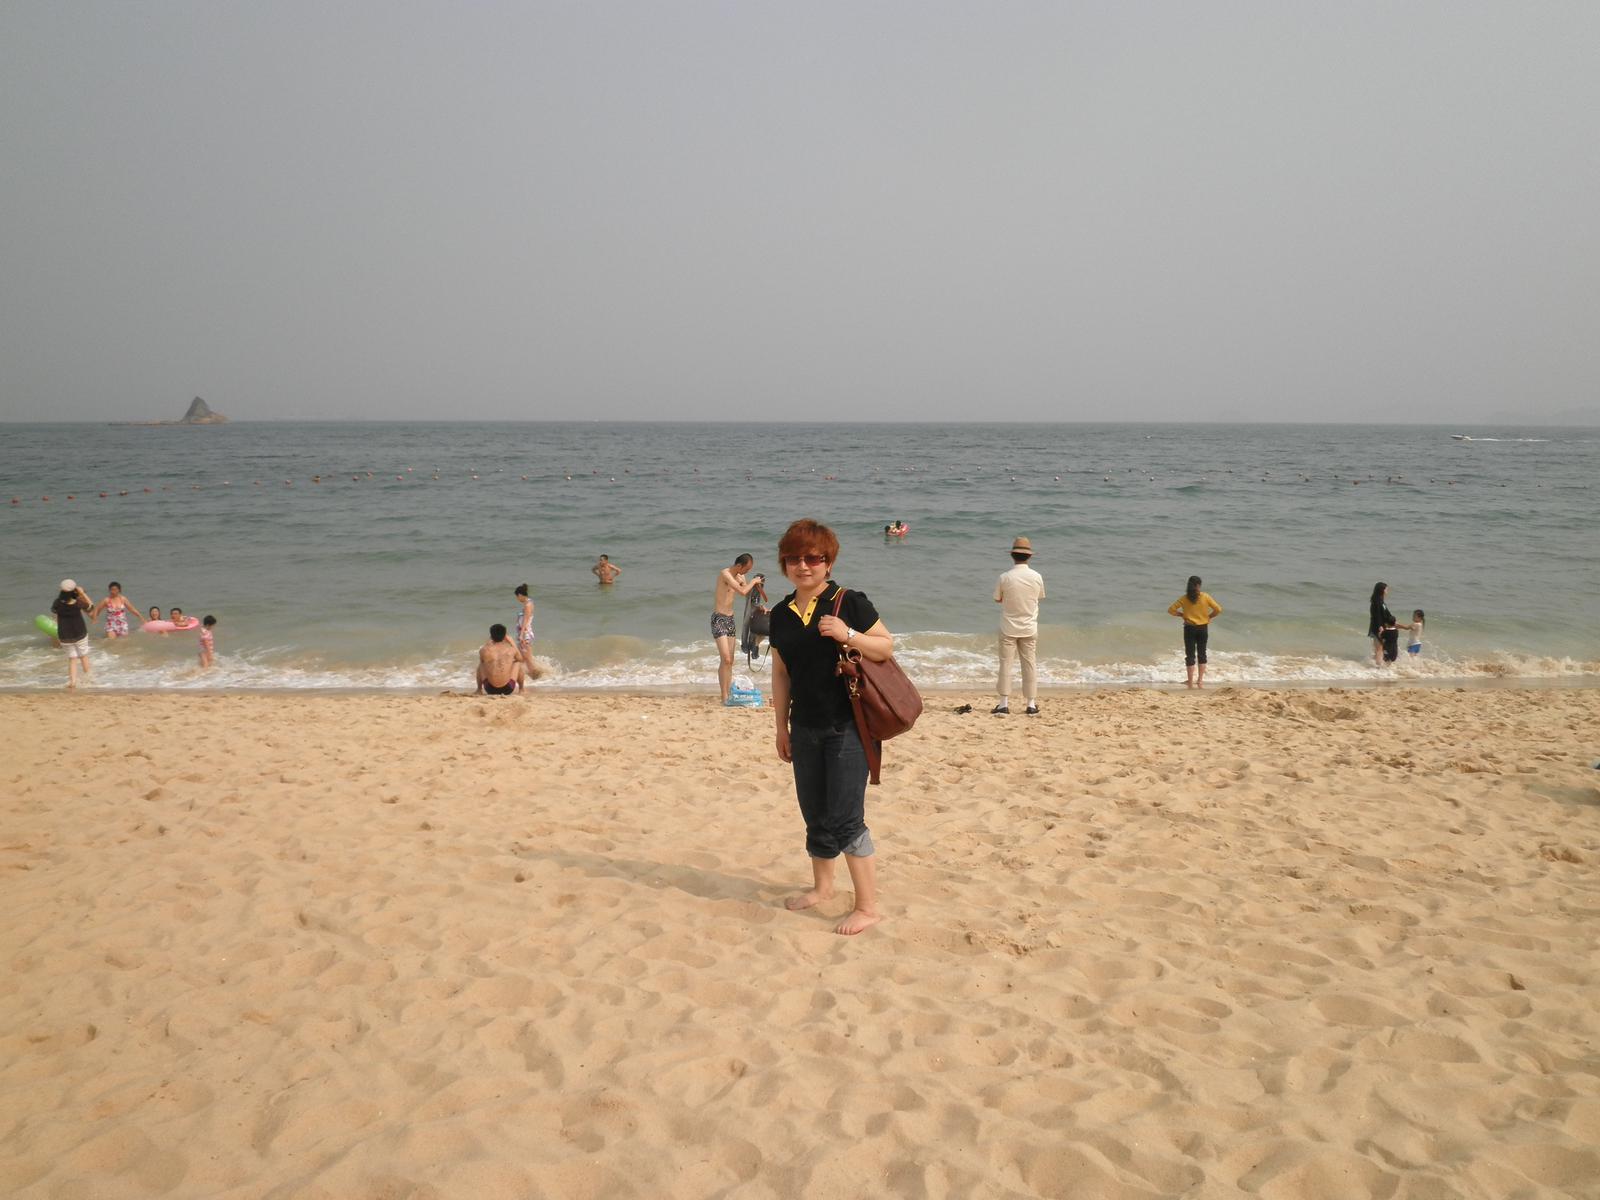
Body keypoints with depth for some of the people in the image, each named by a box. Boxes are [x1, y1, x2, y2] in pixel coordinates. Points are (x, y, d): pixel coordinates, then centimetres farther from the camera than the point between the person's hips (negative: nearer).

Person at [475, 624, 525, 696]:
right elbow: (521, 659, 18)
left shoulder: (484, 650, -5)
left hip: (490, 689, 1)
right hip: (508, 690, -1)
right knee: (518, 663, 26)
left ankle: (479, 690, 35)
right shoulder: (511, 649, -4)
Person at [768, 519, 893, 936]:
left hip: (848, 726, -6)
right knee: (814, 813, 17)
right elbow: (781, 674, 14)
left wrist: (848, 634, -23)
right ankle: (822, 886, 37)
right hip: (806, 728, 6)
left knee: (846, 817, -7)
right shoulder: (781, 615, 7)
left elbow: (887, 646, -7)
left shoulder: (849, 603, -9)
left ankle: (868, 907, 2)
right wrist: (782, 725, 15)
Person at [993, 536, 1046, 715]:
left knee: (1006, 664, 5)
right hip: (1029, 629, 2)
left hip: (1008, 628, -2)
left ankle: (1004, 704, 3)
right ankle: (1032, 704, 14)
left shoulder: (1005, 578, -13)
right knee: (1029, 665, 11)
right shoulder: (1037, 577, -6)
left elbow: (997, 599, -1)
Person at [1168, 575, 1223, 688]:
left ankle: (1190, 682, 5)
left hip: (1189, 628, -1)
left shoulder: (1184, 598, -5)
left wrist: (1182, 614, 6)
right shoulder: (1205, 597, -6)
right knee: (1201, 654, 14)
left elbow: (1171, 610, -7)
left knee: (1190, 655, 5)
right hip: (1203, 628, 1)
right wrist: (1208, 616, 7)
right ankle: (1200, 680, 13)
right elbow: (1218, 609, -8)